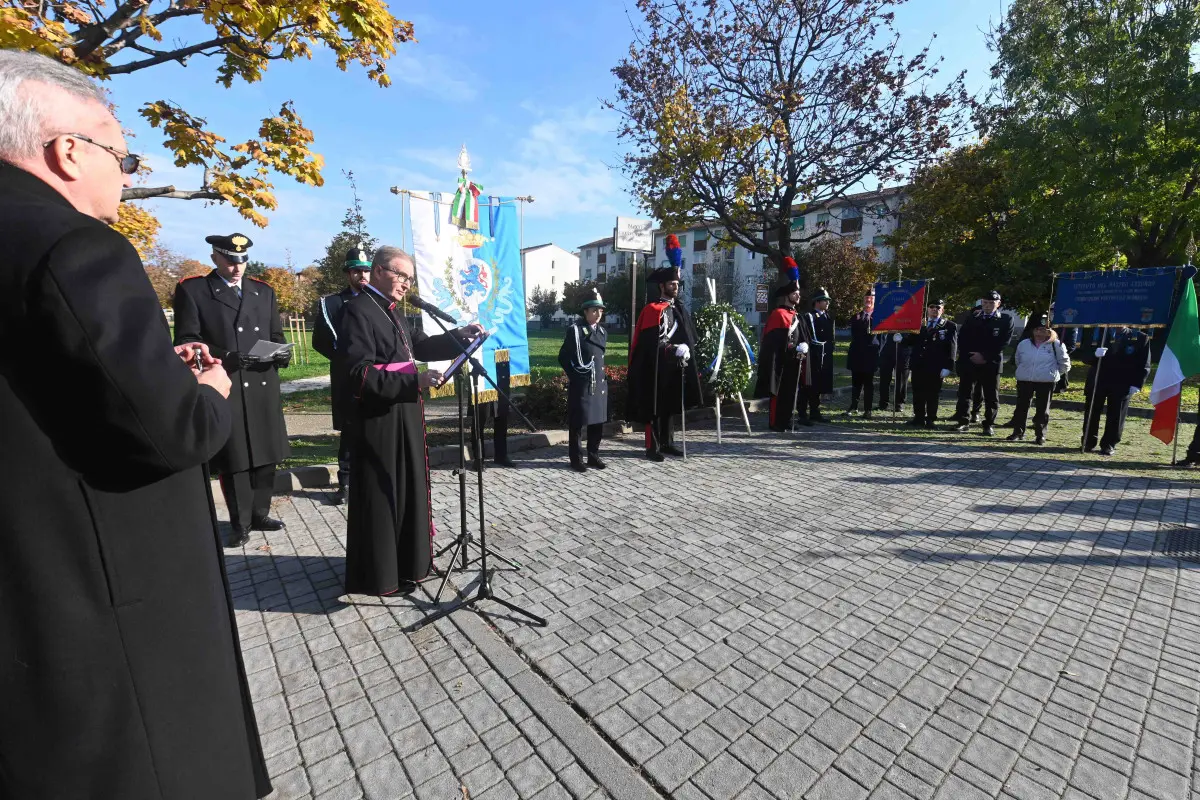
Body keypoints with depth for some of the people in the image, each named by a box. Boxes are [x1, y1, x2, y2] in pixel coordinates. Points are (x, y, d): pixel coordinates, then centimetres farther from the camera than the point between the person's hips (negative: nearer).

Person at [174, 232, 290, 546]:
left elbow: (276, 335, 16)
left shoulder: (264, 291, 16)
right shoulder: (192, 290, 3)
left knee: (266, 455, 10)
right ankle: (240, 523, 16)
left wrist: (282, 353, -5)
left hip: (264, 386, 4)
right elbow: (187, 341, -4)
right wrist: (224, 357, -20)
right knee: (233, 461, 3)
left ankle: (260, 514, 25)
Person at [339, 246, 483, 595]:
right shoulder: (358, 309, -15)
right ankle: (377, 574, 21)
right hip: (379, 421, -9)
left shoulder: (391, 311, 13)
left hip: (404, 417, 9)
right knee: (380, 497, 3)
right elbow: (360, 375, -22)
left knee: (408, 489, 18)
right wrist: (415, 381, -29)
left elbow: (420, 345, 19)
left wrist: (458, 337, 4)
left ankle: (406, 562, 35)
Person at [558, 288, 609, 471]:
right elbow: (563, 357, -6)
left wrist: (601, 376, 12)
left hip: (599, 384, 7)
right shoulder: (575, 329, -8)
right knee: (577, 423, 2)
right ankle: (576, 459, 12)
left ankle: (593, 456, 23)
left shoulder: (602, 332, 12)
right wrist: (575, 376, -7)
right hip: (581, 385, -6)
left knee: (598, 422, 11)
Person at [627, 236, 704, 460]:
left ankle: (667, 443, 24)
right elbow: (651, 342, -18)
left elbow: (690, 336, 12)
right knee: (654, 407, -2)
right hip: (657, 368, -8)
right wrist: (674, 349, -24)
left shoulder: (680, 309, 14)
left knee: (669, 406, 14)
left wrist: (686, 348, -6)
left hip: (675, 367, 8)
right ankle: (652, 447, 5)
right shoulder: (652, 310, -10)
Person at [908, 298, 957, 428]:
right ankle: (919, 418, 18)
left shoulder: (950, 327, 2)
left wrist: (947, 367, -11)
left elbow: (952, 348, -3)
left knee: (933, 395, 3)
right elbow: (912, 341, 15)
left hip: (936, 367, -3)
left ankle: (931, 420, 12)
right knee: (918, 393, 8)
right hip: (918, 365, 3)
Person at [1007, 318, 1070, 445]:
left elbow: (1065, 364, 6)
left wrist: (1053, 374, 7)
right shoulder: (1024, 344, 6)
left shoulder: (1056, 345, -2)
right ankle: (1018, 432, 13)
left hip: (1046, 382, -2)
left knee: (1042, 409, 3)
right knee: (1021, 407, 5)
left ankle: (1040, 435, 10)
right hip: (1024, 381, 2)